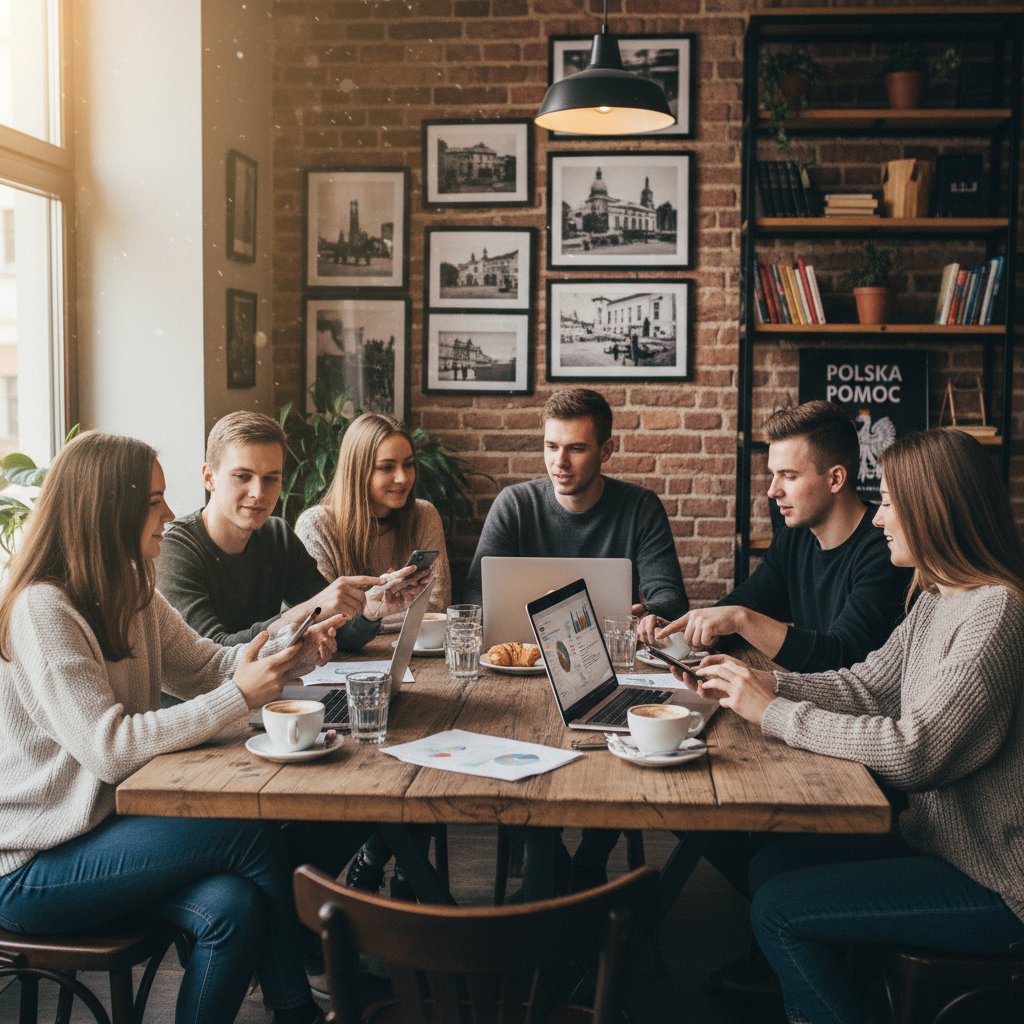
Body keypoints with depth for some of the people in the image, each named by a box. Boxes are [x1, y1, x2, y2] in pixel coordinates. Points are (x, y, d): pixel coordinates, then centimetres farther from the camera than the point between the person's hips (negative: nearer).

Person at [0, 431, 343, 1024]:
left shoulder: (130, 595, 7)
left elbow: (205, 667, 10)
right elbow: (108, 748, -26)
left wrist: (289, 654, -9)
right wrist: (241, 697, -27)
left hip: (107, 823, 8)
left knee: (234, 906, -19)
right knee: (256, 840, -17)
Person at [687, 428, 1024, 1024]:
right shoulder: (937, 599, 7)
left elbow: (913, 753, -28)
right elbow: (869, 684, 11)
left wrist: (774, 713, -20)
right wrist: (764, 682, -4)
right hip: (942, 834, 9)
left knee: (780, 908, -10)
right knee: (773, 865, 7)